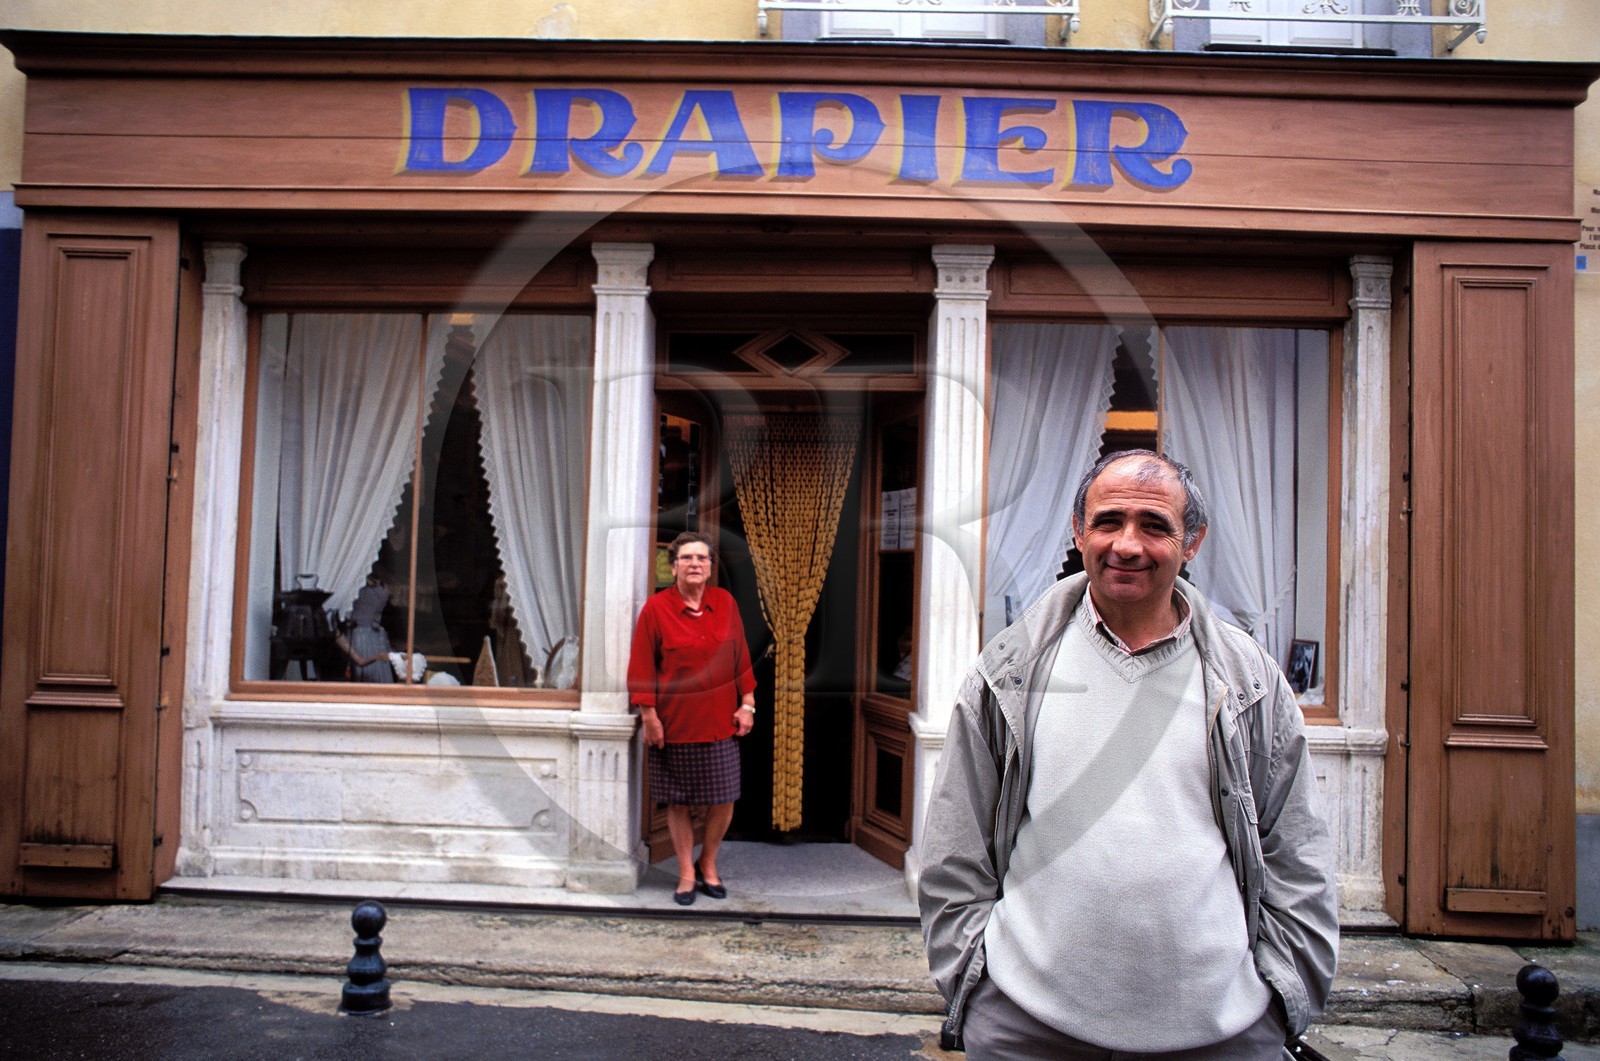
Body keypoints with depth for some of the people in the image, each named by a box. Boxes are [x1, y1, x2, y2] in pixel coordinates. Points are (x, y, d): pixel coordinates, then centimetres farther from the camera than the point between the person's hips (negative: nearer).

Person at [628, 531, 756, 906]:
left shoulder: (725, 602, 2)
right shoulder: (656, 608, -7)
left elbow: (741, 657, 8)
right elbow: (642, 668, -6)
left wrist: (747, 704, 4)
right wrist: (649, 716, -9)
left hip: (719, 721, 3)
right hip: (673, 723, -2)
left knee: (723, 801, 5)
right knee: (677, 802, 8)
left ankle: (708, 864, 29)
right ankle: (686, 873, 25)